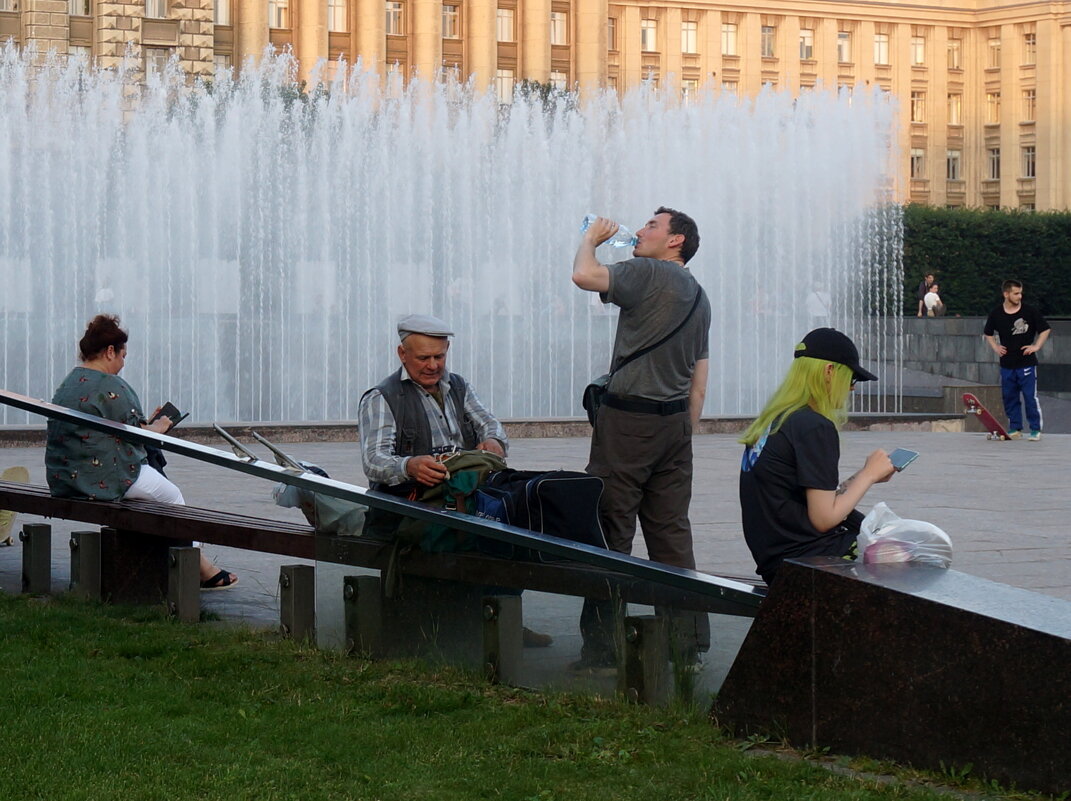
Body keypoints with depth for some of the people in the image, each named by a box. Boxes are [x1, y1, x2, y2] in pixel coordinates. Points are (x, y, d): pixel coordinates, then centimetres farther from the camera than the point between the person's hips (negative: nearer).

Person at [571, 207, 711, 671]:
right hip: (674, 423, 8)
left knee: (610, 533, -3)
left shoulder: (649, 274, -8)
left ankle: (601, 646, -2)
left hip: (629, 417, -8)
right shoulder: (698, 297, 18)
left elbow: (584, 276, -20)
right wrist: (684, 434, 22)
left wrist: (591, 238, -1)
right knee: (672, 533, 9)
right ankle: (687, 644, 9)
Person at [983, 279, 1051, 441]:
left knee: (1031, 397, -6)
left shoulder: (1030, 311, -5)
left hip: (1027, 363, -3)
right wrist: (995, 347, 5)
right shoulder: (996, 314, 2)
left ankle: (1036, 429, 0)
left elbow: (1045, 330, 5)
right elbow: (988, 334, 19)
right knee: (1009, 397, 8)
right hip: (1007, 364, 3)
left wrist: (1036, 346, -5)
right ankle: (1015, 428, 19)